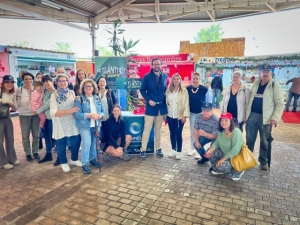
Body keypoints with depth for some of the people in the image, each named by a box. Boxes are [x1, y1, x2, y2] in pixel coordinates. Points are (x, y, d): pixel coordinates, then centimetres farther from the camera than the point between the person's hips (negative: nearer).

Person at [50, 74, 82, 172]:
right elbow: (53, 112, -17)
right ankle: (63, 162, 29)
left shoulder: (72, 93, 6)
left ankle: (74, 159, 33)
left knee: (76, 141, 9)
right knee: (61, 143, 7)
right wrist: (70, 111, -23)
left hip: (72, 122, 4)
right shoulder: (54, 95, -9)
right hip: (61, 124, -4)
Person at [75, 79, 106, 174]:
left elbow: (104, 111, 4)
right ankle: (84, 164, 1)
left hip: (96, 125, 5)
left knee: (94, 143, 14)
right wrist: (90, 115, -25)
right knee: (86, 143, -10)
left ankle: (92, 159, 33)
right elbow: (77, 114, -15)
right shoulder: (79, 100, -8)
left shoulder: (98, 99, 6)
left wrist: (99, 115, -18)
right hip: (85, 126, -5)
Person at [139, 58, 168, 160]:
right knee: (147, 128, -3)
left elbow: (166, 90, 12)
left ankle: (158, 148, 23)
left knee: (158, 128, 12)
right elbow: (142, 90, -3)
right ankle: (143, 150, 5)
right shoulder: (147, 77, -3)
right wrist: (149, 100, -16)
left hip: (161, 107, 3)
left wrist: (166, 101, 1)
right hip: (151, 107, -3)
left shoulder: (164, 76, 6)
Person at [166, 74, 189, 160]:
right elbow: (166, 102, 8)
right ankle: (173, 150, 25)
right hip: (170, 116, 4)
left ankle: (179, 151, 9)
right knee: (172, 133, 11)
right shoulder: (168, 90, 7)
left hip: (179, 116, -3)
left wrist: (185, 115, -11)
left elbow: (186, 104, -5)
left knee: (178, 134, -5)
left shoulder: (184, 91, -2)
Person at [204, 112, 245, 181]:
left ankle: (237, 172, 1)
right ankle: (218, 170, 16)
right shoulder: (221, 131, -5)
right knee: (209, 153, -5)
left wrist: (223, 159, -26)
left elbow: (235, 150, -30)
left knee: (221, 165, -27)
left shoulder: (236, 132, -28)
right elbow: (216, 143, 0)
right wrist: (210, 151, -18)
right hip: (224, 153, 7)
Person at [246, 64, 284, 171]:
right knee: (249, 139, 9)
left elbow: (280, 104, -6)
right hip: (252, 115, 4)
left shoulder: (275, 86, -4)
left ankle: (263, 161, 21)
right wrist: (246, 114, 9)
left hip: (265, 118, -4)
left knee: (264, 141, 6)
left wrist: (275, 118, -16)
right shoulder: (255, 84, 11)